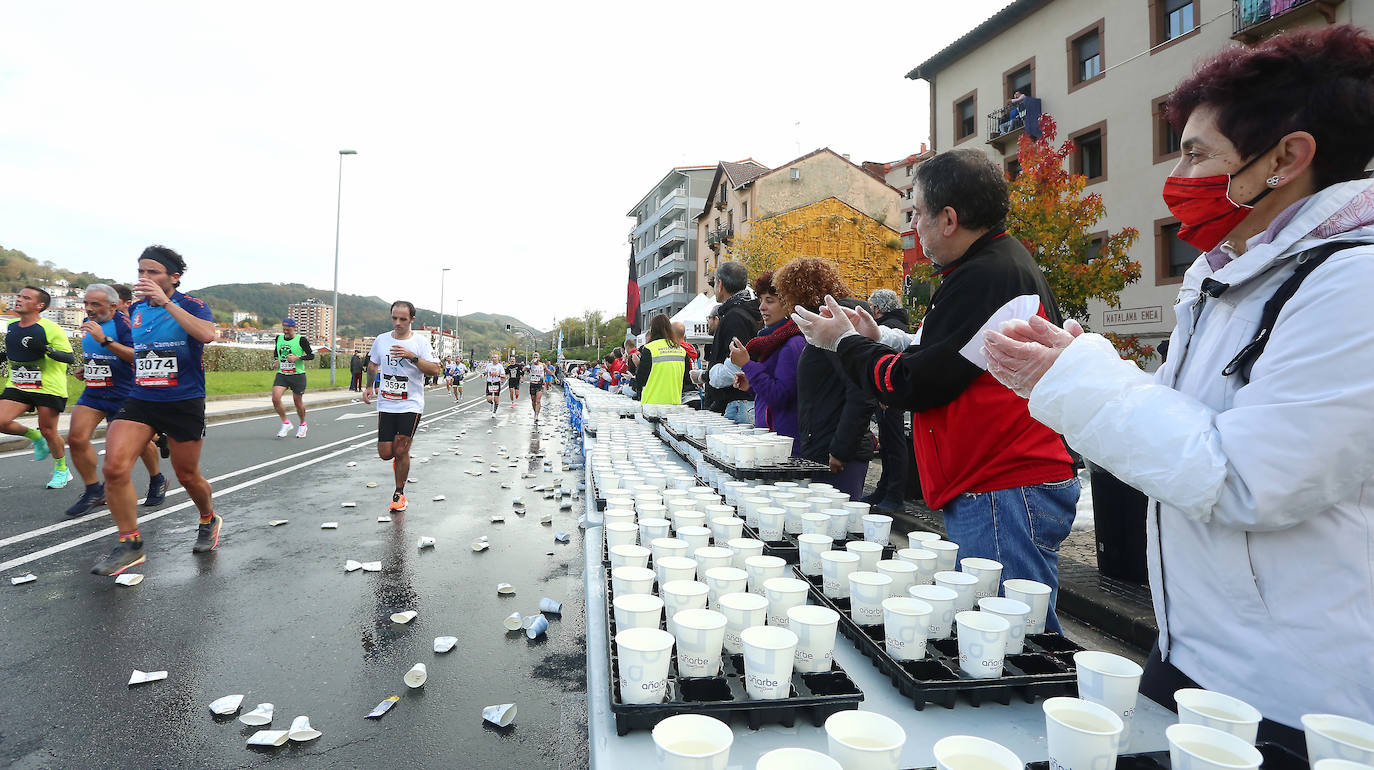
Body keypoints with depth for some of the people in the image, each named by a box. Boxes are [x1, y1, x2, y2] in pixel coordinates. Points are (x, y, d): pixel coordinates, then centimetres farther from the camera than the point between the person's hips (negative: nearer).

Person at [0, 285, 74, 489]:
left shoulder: (50, 329, -13)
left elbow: (70, 357, -15)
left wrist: (47, 350, -31)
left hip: (49, 388, -6)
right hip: (17, 386, 6)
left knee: (48, 431, 0)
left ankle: (61, 470, 21)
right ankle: (35, 437, 19)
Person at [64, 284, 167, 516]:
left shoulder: (124, 323, -16)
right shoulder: (89, 323, 8)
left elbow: (137, 356, -29)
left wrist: (105, 339, -34)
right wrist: (84, 368, 10)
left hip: (123, 396, -6)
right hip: (93, 393, 6)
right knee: (76, 439, -10)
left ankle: (157, 481, 32)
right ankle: (94, 491, 4)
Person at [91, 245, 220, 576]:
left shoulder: (190, 305, -8)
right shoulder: (135, 310, 10)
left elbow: (207, 334, -31)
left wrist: (166, 301, -30)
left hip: (184, 403, -4)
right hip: (139, 400, 5)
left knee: (187, 475, 8)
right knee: (114, 467, -14)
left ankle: (209, 521, 38)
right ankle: (130, 545, -1)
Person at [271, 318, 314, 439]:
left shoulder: (301, 340, -9)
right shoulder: (279, 338, 6)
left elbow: (311, 355, -9)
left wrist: (297, 358, -23)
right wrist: (277, 360, 11)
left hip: (297, 375, -4)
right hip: (282, 374, 4)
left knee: (298, 402, 6)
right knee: (275, 399, -13)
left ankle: (302, 425, 30)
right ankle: (286, 423, 6)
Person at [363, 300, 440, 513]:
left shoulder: (420, 341, -6)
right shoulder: (381, 340, 5)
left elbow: (435, 370, -13)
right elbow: (372, 365, 23)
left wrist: (412, 357, -23)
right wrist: (369, 387, 11)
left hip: (411, 405, -3)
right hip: (386, 405, 3)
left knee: (400, 451, -5)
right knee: (385, 453, 2)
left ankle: (399, 493, 14)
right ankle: (400, 458, 39)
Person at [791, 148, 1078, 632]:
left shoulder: (986, 277, -18)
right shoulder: (1002, 263, 17)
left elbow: (912, 385, -16)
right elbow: (946, 357, 22)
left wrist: (845, 342, -1)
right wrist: (879, 337, 14)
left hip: (1006, 496, -11)